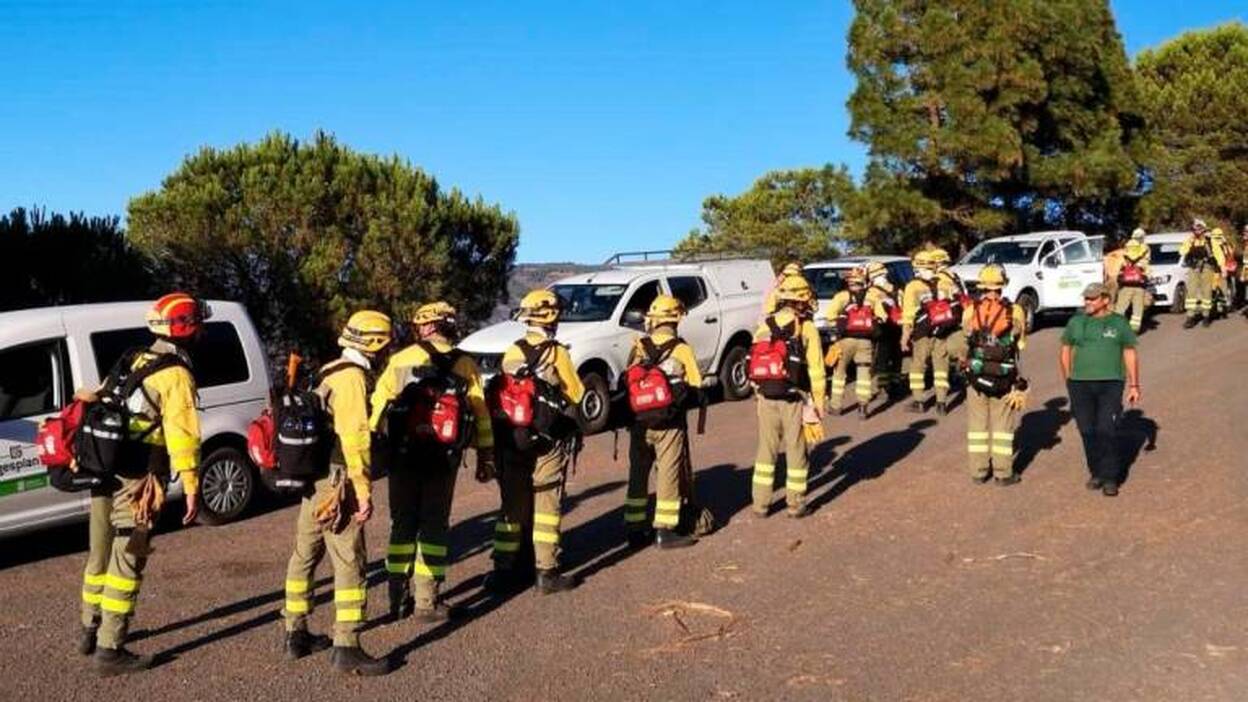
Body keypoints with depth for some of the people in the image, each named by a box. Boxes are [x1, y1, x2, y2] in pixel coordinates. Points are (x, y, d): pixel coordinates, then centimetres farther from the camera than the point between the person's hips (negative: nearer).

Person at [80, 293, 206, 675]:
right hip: (135, 483, -8)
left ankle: (90, 632, 34)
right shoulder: (176, 375, -11)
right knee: (126, 564, -2)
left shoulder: (131, 362, 13)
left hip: (102, 473, 8)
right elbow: (181, 435, -19)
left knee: (100, 556, 20)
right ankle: (110, 650, 1)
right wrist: (192, 488, -18)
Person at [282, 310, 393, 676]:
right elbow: (356, 438, -23)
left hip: (312, 480, 10)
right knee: (350, 564, -6)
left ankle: (296, 634, 28)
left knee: (305, 555, 17)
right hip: (336, 485, -10)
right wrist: (364, 491, -22)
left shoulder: (327, 372, 14)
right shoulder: (353, 378, -15)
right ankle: (346, 648, -4)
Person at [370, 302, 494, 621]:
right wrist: (486, 455, 10)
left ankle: (399, 597, 19)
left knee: (402, 523, 13)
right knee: (435, 525, 8)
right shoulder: (465, 365, 1)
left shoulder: (400, 360, -3)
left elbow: (379, 405, -3)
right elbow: (480, 413, 1)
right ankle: (427, 600, 8)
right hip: (444, 459, 0)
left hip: (403, 455, 0)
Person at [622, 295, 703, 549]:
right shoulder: (682, 350, -9)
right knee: (669, 476, 5)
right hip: (669, 425, -3)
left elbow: (626, 383, 2)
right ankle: (665, 531, 5)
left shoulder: (638, 348, -1)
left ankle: (635, 530, 19)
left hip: (639, 423, 3)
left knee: (637, 475, 13)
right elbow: (695, 389, -8)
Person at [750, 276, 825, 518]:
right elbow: (816, 369, -10)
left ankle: (761, 504, 16)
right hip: (795, 399, -3)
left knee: (766, 450, 12)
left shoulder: (764, 327, 2)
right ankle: (796, 504, 14)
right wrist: (819, 401, -2)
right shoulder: (807, 328, -10)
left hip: (767, 398, 3)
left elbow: (754, 362, 6)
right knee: (796, 452, 8)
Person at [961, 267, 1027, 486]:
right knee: (1002, 425, 7)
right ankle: (1003, 473, 10)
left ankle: (978, 471, 15)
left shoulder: (970, 311, -5)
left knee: (977, 424, 11)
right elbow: (1020, 345, 0)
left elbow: (966, 339, 2)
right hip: (1004, 377, -1)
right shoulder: (1014, 312, -7)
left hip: (975, 375, 1)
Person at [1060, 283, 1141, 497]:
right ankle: (1097, 473, 18)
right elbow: (1065, 352, 15)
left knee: (1107, 431, -10)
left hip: (1110, 384, -2)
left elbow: (1130, 355, 9)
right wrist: (1068, 382, 10)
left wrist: (1134, 385, 5)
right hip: (1080, 384, 2)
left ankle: (1110, 477, -2)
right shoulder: (1076, 322, 8)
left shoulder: (1119, 323, 4)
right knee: (1087, 431, 4)